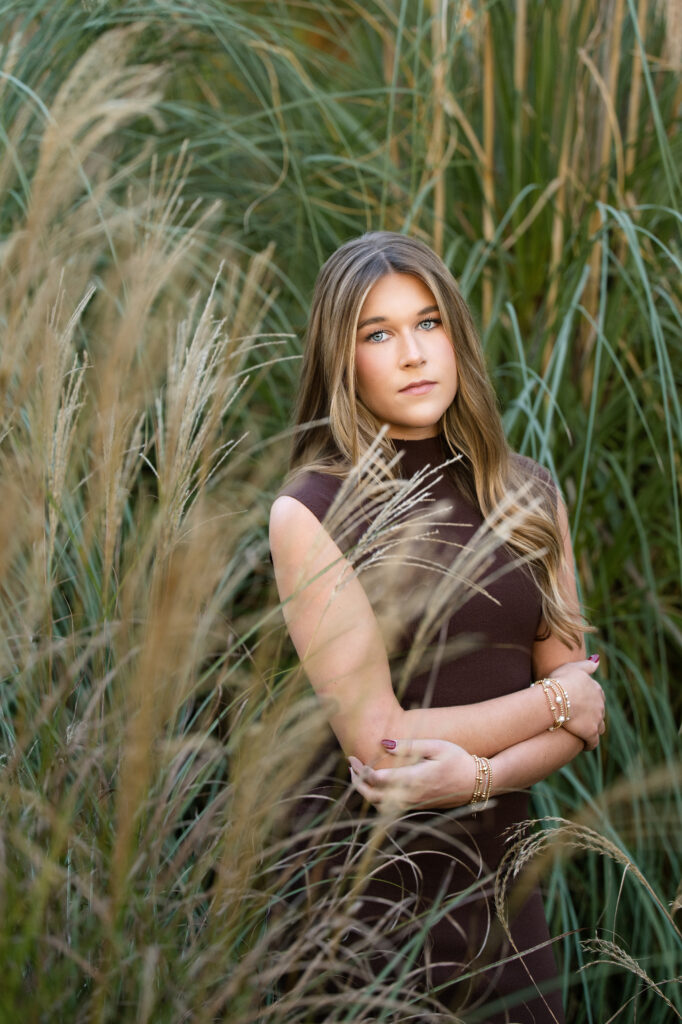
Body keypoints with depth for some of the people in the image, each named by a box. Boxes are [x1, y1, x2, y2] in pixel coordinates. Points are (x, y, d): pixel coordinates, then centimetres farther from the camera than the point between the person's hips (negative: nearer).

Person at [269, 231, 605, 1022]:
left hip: (501, 869, 5)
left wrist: (480, 774, -18)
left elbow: (583, 717, 1)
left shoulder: (528, 495, 3)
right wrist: (552, 699, -8)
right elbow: (376, 741, -17)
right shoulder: (311, 513, -13)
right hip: (371, 885, -4)